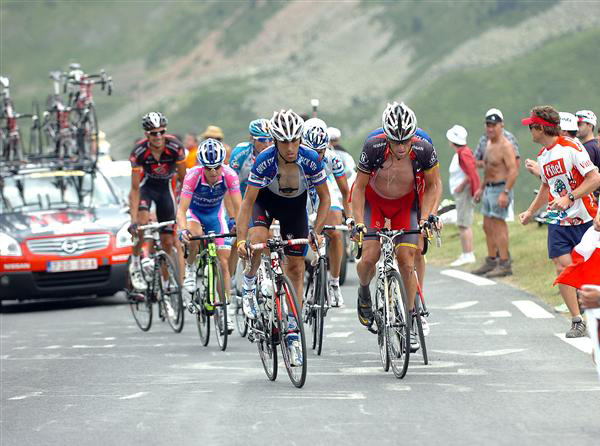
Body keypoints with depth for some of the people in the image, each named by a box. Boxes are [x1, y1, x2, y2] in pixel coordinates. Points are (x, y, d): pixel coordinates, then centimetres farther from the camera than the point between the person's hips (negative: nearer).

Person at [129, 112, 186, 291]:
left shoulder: (175, 147, -27)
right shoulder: (139, 152, -28)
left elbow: (183, 179, -15)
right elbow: (134, 189, -25)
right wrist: (133, 221, -32)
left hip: (166, 187, 1)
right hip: (146, 184, -1)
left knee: (167, 241, -1)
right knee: (142, 222, -30)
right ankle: (135, 266, -12)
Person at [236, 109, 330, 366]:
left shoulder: (311, 160, -28)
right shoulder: (264, 161, -31)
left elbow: (324, 197, -14)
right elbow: (248, 202, -25)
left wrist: (317, 231, -24)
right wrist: (241, 239, -33)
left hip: (295, 206, 1)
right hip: (266, 200, -1)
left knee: (296, 269, -2)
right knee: (258, 239, -34)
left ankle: (293, 335, 3)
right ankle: (249, 282, -2)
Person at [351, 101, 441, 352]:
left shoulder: (423, 150, -27)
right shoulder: (374, 147, -30)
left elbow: (432, 186, -9)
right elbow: (360, 187, -17)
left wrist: (425, 217, -20)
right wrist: (359, 222, -26)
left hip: (406, 203, 1)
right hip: (374, 200, -1)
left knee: (406, 261, -10)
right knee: (370, 257, -17)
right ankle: (364, 292, 17)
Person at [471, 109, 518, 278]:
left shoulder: (505, 146, -16)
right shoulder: (489, 143, 14)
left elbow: (513, 170, -22)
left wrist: (505, 193, -28)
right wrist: (481, 188, 25)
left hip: (500, 189, -10)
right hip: (489, 189, 10)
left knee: (499, 226, -9)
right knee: (488, 227, 13)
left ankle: (504, 264, -6)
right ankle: (491, 262, 20)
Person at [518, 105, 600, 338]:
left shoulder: (571, 147, -12)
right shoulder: (542, 155, 11)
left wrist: (569, 198, -23)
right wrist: (530, 211, 22)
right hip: (558, 221, 6)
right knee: (563, 269, -7)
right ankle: (577, 321, -1)